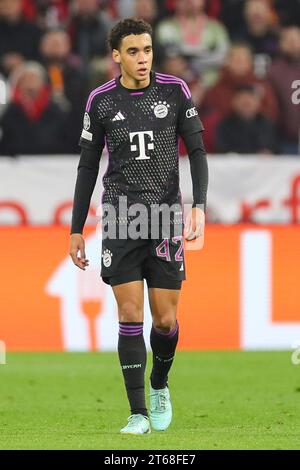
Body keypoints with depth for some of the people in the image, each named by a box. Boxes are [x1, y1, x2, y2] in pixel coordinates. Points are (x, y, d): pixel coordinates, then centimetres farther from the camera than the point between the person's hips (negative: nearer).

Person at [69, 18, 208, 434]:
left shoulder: (175, 91, 2)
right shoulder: (101, 100, 4)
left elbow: (197, 151, 4)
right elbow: (88, 167, 10)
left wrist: (199, 205, -10)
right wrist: (76, 230, 8)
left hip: (166, 219, 0)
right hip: (121, 220, 0)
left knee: (166, 321, 0)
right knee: (130, 316, -8)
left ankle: (159, 386, 29)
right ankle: (138, 413, -3)